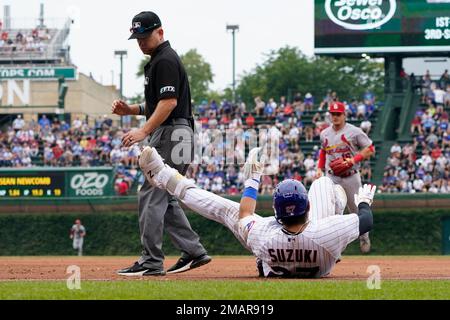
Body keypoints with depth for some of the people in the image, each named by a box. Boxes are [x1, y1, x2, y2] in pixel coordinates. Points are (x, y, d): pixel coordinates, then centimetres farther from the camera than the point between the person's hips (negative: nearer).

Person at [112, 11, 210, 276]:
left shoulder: (165, 60, -12)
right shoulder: (159, 60, 21)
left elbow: (169, 102, -22)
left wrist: (144, 131, -27)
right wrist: (131, 110, 11)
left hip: (171, 134, -11)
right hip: (167, 136, 11)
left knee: (151, 196, -11)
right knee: (164, 199, 14)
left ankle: (152, 262, -11)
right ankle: (194, 252, 14)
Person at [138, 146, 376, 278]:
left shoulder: (264, 236, -42)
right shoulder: (325, 233, -47)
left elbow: (244, 215, -18)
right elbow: (366, 221, -30)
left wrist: (252, 179, -7)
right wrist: (364, 201, -8)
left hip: (273, 269, -1)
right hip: (319, 271, 1)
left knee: (225, 209, 1)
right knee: (323, 183, 5)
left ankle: (164, 177, 11)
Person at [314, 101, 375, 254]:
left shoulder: (354, 132, -7)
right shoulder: (324, 134, 7)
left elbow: (370, 149, -7)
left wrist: (354, 159, -20)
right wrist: (319, 168, 10)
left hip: (351, 177, -2)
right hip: (331, 178, 2)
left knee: (357, 209, 10)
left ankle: (364, 238, 32)